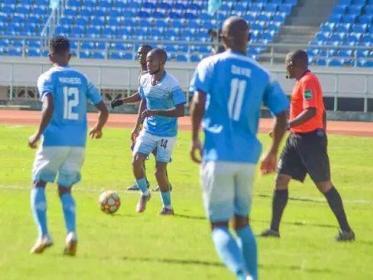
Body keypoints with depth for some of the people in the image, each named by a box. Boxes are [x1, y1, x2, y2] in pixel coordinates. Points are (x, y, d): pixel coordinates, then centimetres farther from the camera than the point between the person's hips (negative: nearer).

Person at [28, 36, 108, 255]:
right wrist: (98, 129, 31)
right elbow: (103, 109, 12)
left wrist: (38, 134, -10)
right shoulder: (82, 79, 13)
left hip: (54, 141, -4)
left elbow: (49, 107, -18)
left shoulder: (47, 78, -1)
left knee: (39, 185, 9)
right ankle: (72, 233, -9)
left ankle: (44, 235, -8)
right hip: (78, 143, 4)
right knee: (65, 189, 14)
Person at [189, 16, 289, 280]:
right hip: (248, 158, 3)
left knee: (220, 226, -4)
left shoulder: (211, 65, 1)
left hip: (218, 156, -3)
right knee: (242, 223, 21)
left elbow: (198, 103, -12)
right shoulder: (262, 74, 9)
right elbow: (282, 115, 7)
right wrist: (273, 153, 18)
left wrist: (194, 139, -1)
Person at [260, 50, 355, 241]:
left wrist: (287, 125, -28)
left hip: (310, 139, -10)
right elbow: (322, 112, 20)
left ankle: (346, 230, 4)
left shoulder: (307, 82, -15)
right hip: (296, 138, 10)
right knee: (281, 180, 3)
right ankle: (274, 228, 5)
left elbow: (311, 111, -27)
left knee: (324, 185, -4)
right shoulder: (303, 81, 15)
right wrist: (321, 136, 24)